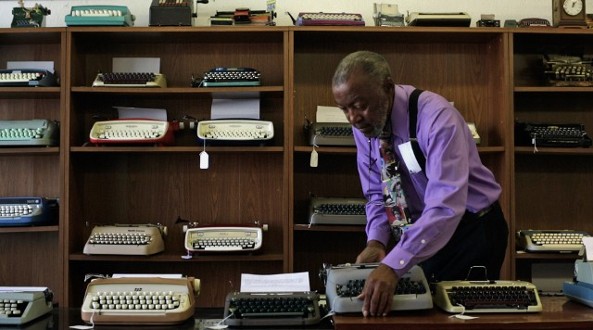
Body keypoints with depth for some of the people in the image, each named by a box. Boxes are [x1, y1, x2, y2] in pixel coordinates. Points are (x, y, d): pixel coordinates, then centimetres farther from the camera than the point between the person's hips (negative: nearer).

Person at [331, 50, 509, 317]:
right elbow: (376, 194, 2)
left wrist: (393, 265, -48)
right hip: (420, 234, 5)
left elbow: (446, 205, -39)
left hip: (470, 232, -5)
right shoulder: (364, 125, -8)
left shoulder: (435, 116, -28)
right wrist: (376, 241, -18)